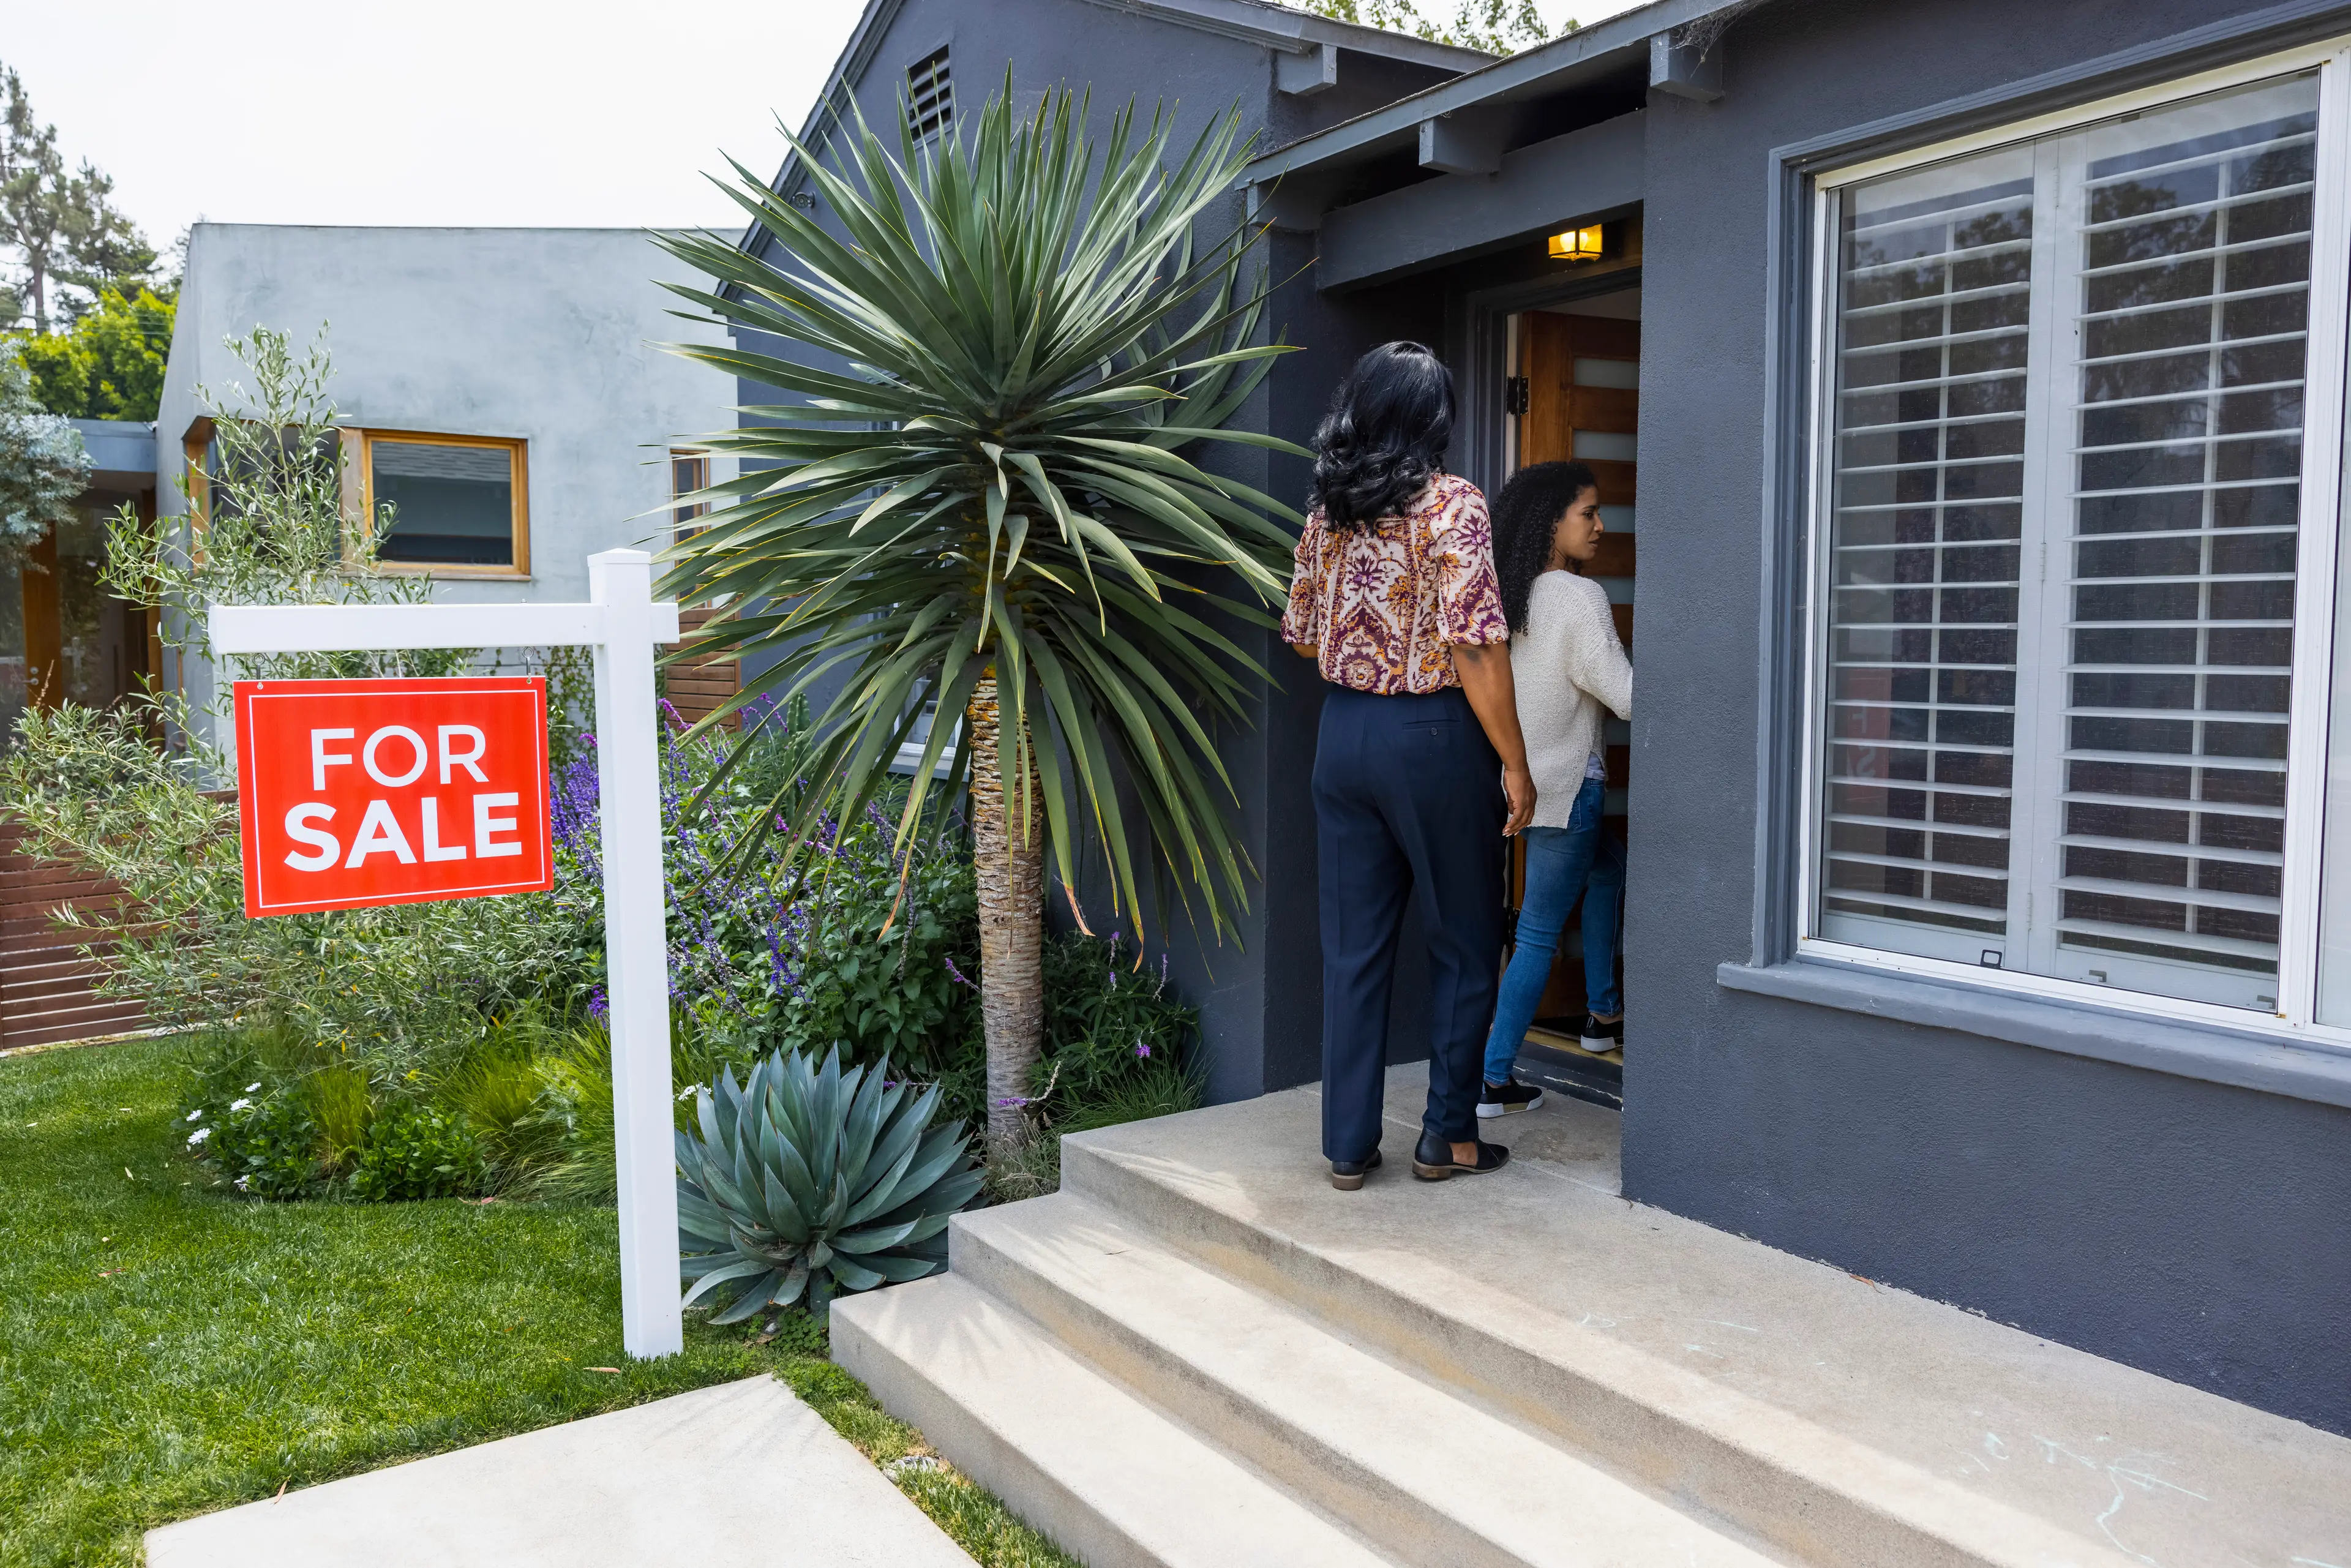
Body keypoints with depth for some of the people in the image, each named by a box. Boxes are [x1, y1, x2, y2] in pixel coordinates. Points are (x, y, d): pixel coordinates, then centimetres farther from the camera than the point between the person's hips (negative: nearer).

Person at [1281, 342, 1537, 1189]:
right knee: (1465, 943, 11)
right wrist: (1515, 766, -10)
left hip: (1342, 732, 5)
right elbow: (1477, 650, -16)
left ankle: (1348, 1145, 16)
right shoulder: (1452, 503, -11)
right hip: (1434, 736, -5)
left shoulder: (1326, 510, 6)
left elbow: (1304, 637, 14)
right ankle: (1448, 1136, 18)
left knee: (1354, 945, 10)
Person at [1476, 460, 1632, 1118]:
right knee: (1540, 934, 0)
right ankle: (1492, 1080, 4)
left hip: (1519, 777, 9)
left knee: (1608, 866, 29)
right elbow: (1627, 696, -18)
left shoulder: (1511, 594, 4)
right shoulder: (1579, 598, -18)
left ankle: (1602, 1014, 36)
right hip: (1562, 784, -9)